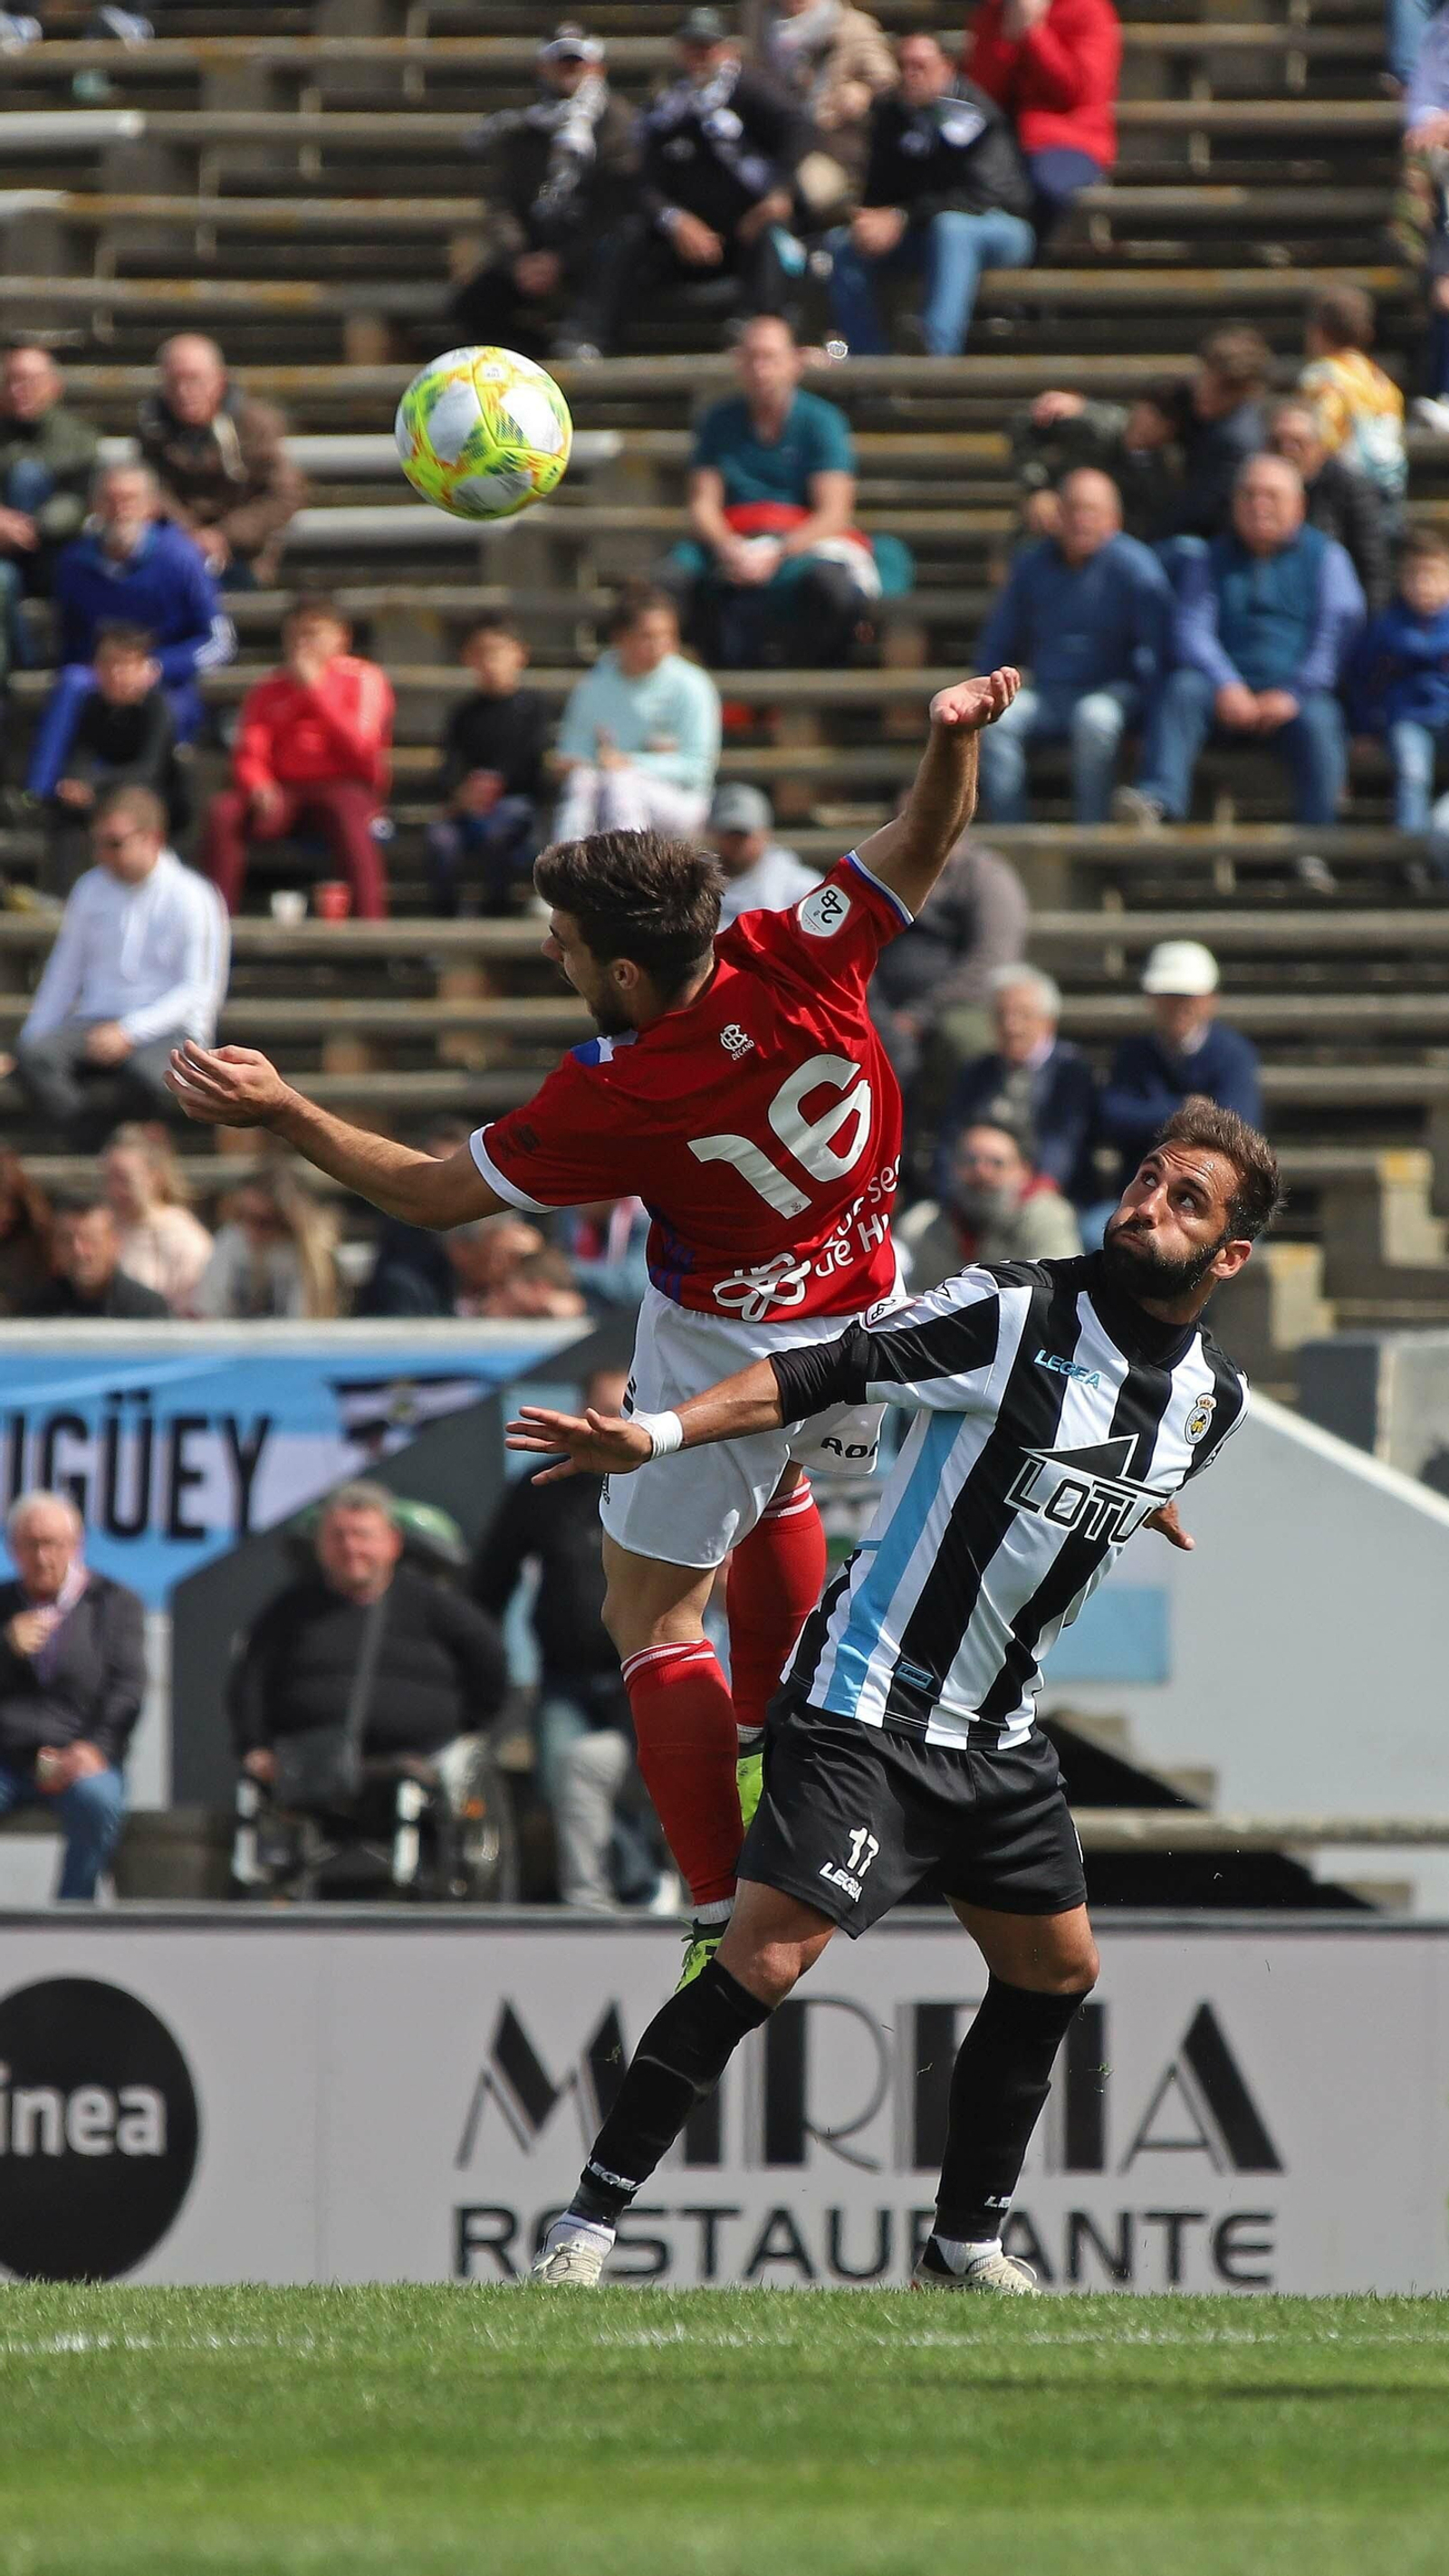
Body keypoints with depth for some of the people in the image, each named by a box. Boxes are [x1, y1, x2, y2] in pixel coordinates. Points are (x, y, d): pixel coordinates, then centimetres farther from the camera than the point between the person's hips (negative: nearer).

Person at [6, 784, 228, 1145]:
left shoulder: (190, 898, -2)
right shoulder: (90, 889, 14)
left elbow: (197, 992, -8)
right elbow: (63, 975, 19)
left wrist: (129, 1032, -20)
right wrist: (28, 1043, 11)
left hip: (166, 1030, -4)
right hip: (97, 1021, 4)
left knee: (145, 1073, -41)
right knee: (32, 1055, -29)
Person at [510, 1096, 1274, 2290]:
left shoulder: (1212, 1395, 3)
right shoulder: (1017, 1313, -16)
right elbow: (825, 1371, -18)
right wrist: (659, 1433, -27)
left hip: (997, 1734, 7)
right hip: (865, 1708, -7)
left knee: (1056, 1973, 13)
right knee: (763, 1964, -16)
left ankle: (967, 2245, 30)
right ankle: (586, 2226, -11)